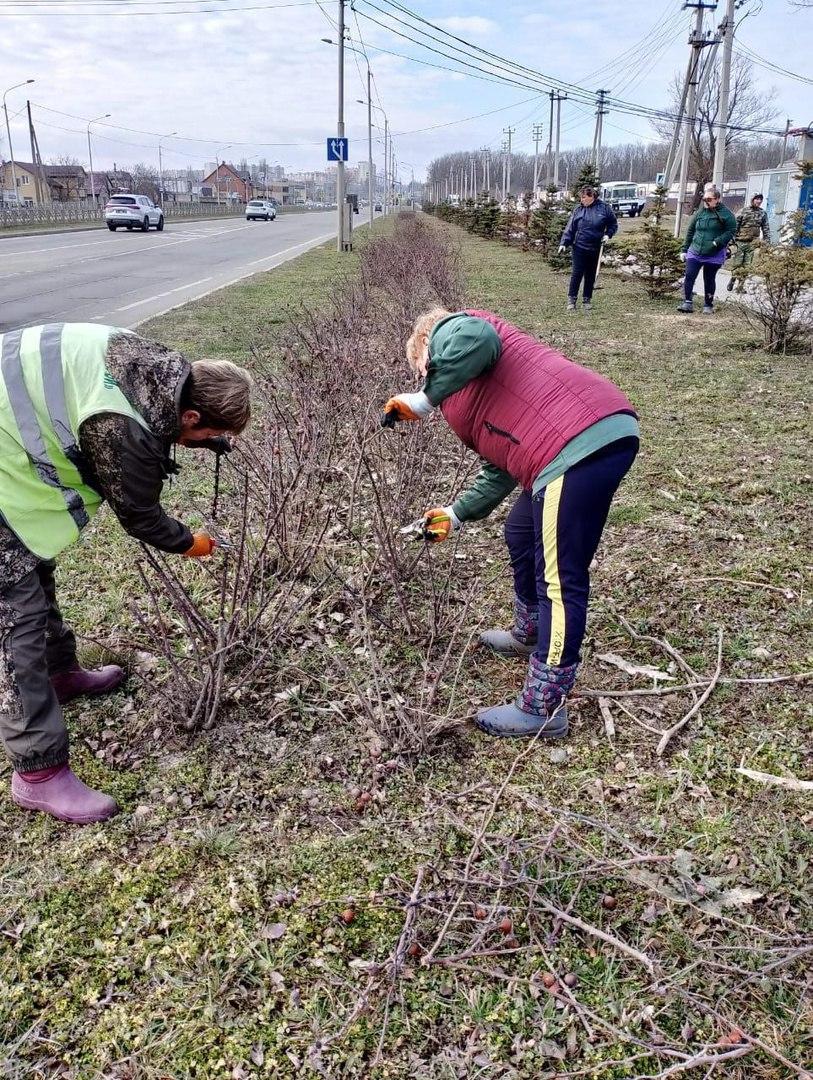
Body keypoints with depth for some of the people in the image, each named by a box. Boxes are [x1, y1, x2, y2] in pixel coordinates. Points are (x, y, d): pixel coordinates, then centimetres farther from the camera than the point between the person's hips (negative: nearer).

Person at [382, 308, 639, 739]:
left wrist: (424, 399, -8)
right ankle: (529, 634, 47)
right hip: (600, 435, 10)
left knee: (560, 579, -5)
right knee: (522, 534, 27)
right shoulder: (468, 398, 32)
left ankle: (542, 710, 4)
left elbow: (478, 338, -18)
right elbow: (499, 470, 34)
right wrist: (456, 514, 43)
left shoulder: (448, 332, 9)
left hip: (582, 444, -10)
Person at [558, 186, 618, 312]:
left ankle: (587, 300, 19)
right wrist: (564, 243, -8)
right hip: (579, 248, -1)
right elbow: (570, 228, 1)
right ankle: (571, 299, 2)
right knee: (577, 274, -5)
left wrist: (608, 234, -4)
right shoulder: (578, 210, 1)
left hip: (595, 249, 1)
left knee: (591, 276, 9)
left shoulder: (604, 208, 0)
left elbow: (613, 224, 11)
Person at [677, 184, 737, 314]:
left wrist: (717, 242, -20)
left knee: (709, 280, 7)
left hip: (714, 255, -3)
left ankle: (708, 305, 18)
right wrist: (684, 250, 11)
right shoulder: (699, 213, 8)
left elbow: (731, 231, -7)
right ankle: (688, 303, -5)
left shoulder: (725, 214, -4)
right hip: (695, 252, 3)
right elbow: (690, 232, 14)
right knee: (689, 277, -9)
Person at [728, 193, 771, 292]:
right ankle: (732, 280, 16)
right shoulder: (744, 210, 0)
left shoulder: (763, 213, 9)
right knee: (736, 263, -2)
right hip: (740, 242, -2)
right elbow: (735, 224, -2)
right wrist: (733, 238, -9)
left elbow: (766, 228, 11)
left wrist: (767, 241, 3)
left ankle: (740, 285, 6)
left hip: (752, 243, 3)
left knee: (746, 265, 1)